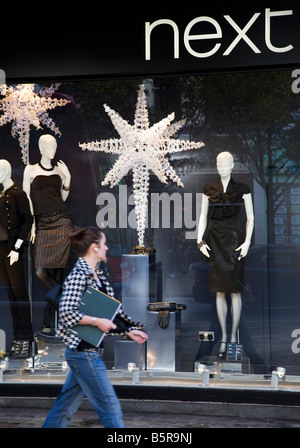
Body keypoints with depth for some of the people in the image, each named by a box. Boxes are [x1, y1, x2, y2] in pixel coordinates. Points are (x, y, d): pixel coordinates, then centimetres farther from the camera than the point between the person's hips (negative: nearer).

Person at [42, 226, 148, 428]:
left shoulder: (98, 274, 11)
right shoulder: (78, 275, -17)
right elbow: (66, 312, -24)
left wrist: (130, 331, 13)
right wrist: (98, 321, -19)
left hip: (90, 350, 9)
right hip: (83, 352, -9)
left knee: (67, 405, 16)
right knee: (110, 406, -1)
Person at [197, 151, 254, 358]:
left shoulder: (242, 188, 1)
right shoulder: (209, 189, 8)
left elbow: (250, 217, 0)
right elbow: (203, 217, 9)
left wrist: (247, 242, -10)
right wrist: (200, 241, -1)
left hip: (234, 240, -3)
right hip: (214, 241, 3)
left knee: (234, 290, -2)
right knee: (219, 291, 4)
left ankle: (234, 335, 6)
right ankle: (223, 337, 10)